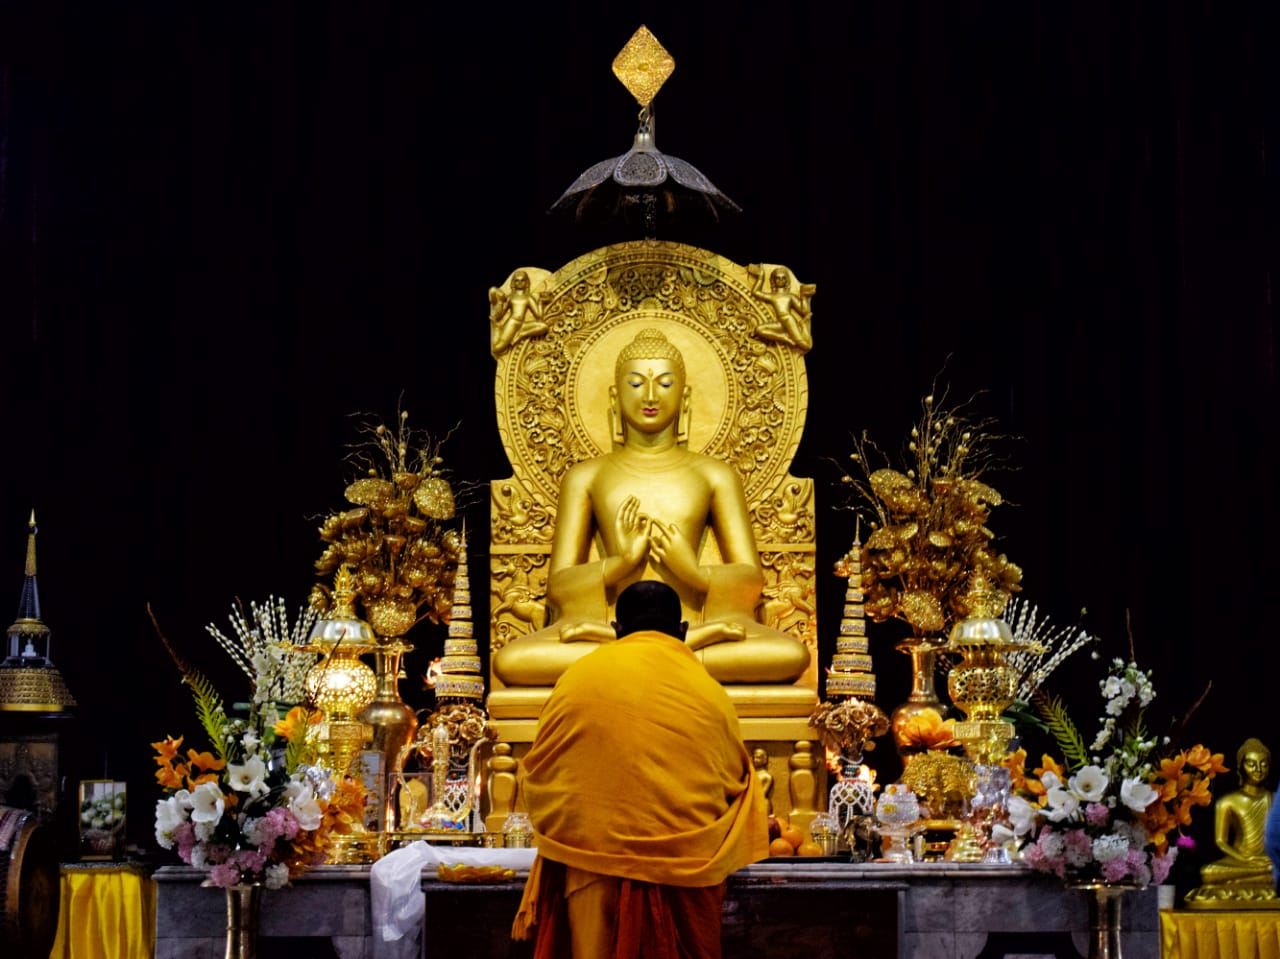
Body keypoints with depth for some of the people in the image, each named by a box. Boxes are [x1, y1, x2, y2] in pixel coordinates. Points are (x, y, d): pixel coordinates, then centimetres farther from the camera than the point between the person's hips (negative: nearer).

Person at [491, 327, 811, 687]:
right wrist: (621, 562, -11)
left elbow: (751, 577, 10)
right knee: (510, 661, -32)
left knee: (791, 654, -31)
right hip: (613, 623, 0)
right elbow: (557, 586, 8)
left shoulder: (716, 476, 15)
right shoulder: (584, 477, 15)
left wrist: (694, 572, -11)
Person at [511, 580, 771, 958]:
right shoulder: (710, 693, 0)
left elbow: (536, 778, 8)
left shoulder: (578, 677, 0)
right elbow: (735, 784, 10)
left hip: (592, 867, 0)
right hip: (684, 872, 0)